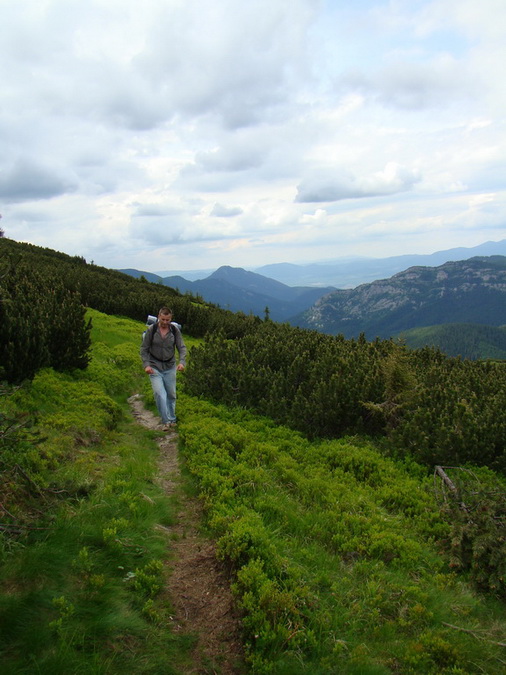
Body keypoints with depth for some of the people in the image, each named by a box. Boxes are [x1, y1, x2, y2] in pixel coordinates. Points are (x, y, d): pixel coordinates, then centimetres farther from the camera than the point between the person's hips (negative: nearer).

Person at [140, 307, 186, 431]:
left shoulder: (175, 330, -4)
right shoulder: (151, 330, -8)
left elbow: (182, 348, -4)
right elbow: (144, 349, -3)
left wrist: (182, 362, -21)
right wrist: (146, 365, -15)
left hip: (170, 367, 2)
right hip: (155, 367, -2)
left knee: (171, 394, 11)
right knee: (159, 393, -16)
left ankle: (172, 419, 29)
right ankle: (166, 421, -10)